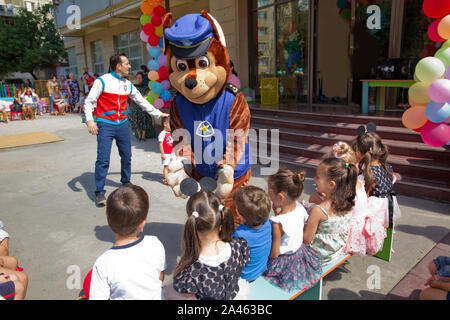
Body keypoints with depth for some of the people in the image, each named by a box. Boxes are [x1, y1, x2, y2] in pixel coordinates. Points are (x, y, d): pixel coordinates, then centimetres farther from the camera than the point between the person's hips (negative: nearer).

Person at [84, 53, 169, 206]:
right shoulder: (102, 81, -5)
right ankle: (99, 192, 2)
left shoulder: (128, 84, 10)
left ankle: (126, 181, 36)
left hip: (122, 124, 5)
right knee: (103, 159, -8)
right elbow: (89, 102, -4)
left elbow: (141, 101, 20)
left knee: (126, 156, 13)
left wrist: (158, 113, 22)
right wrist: (89, 120, -17)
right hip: (105, 125, -5)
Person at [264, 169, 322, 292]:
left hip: (284, 262, -7)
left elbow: (274, 254, -22)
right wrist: (278, 213, -1)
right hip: (301, 253, 7)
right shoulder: (300, 208, -13)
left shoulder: (277, 223, -33)